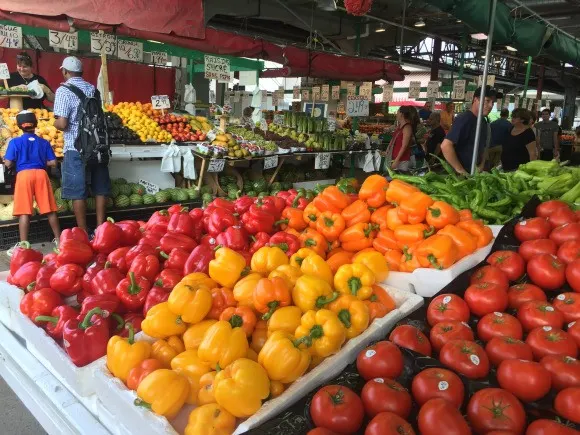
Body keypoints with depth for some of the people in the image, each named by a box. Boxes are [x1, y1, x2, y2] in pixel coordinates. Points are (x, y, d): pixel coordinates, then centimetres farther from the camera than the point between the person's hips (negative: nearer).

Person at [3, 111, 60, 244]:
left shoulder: (15, 142, 3)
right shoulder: (44, 142, 9)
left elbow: (8, 163, 0)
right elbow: (53, 162, 6)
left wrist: (18, 161, 21)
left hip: (24, 174, -2)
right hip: (41, 173, 2)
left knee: (24, 211, -1)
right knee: (49, 209, 8)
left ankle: (24, 243, -2)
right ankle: (58, 238, 14)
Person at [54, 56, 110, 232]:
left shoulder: (63, 90, -6)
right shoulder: (93, 89, 11)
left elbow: (62, 123, -13)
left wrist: (54, 123, 7)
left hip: (76, 148, -5)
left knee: (78, 192, 1)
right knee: (100, 189, 9)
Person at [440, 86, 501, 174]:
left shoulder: (484, 122, 9)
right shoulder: (464, 119, -18)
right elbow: (445, 146, -27)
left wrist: (481, 166, 3)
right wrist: (460, 170, -22)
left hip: (474, 172, 8)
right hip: (456, 173, -8)